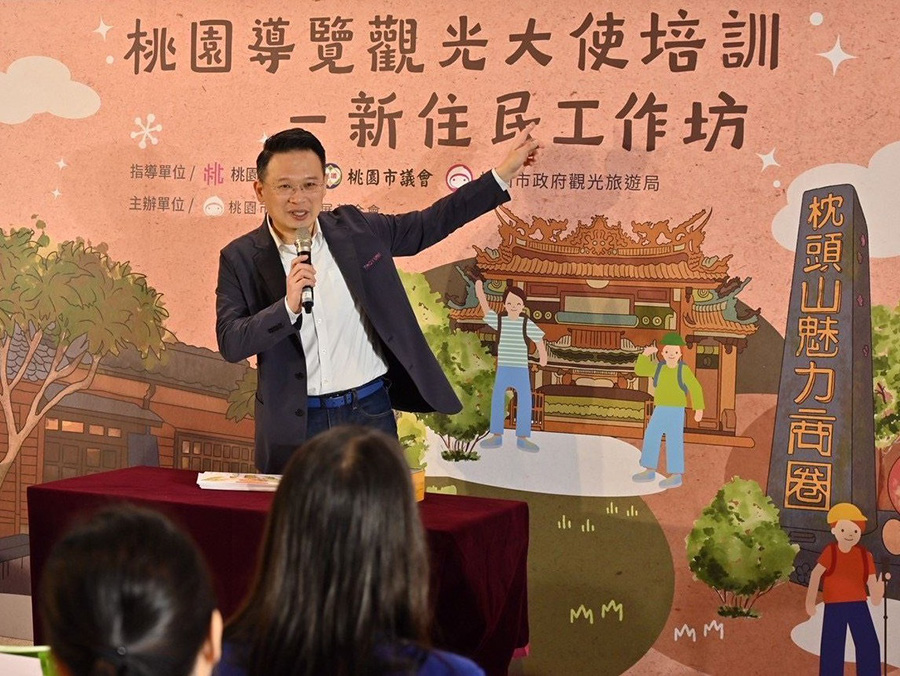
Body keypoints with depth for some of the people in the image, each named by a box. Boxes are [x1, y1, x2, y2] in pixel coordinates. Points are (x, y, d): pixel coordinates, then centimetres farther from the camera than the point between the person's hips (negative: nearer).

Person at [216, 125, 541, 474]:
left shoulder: (356, 229, 2)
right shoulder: (240, 258, -4)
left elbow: (429, 224, 13)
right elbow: (230, 343, -11)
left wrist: (504, 173, 13)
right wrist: (288, 307, -26)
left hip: (370, 413, 2)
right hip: (295, 425, -2)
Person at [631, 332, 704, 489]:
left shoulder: (683, 370, -8)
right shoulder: (658, 368, 5)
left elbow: (695, 389, -5)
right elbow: (639, 370, 3)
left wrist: (699, 409, -10)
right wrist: (645, 355, -11)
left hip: (676, 411, -6)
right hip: (660, 410, 6)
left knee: (674, 441, -7)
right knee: (651, 437, 7)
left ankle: (675, 476, -3)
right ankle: (650, 471, 17)